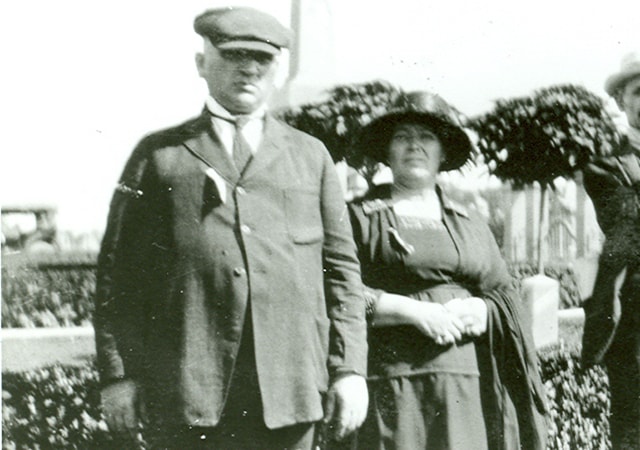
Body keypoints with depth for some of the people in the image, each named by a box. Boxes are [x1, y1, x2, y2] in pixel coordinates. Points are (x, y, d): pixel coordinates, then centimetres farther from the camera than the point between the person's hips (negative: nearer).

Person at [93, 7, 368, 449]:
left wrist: (349, 369, 2)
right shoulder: (158, 155, 10)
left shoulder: (311, 156, 15)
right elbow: (118, 273, 6)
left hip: (288, 385, 2)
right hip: (183, 387, -1)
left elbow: (342, 269, 11)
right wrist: (119, 374, -1)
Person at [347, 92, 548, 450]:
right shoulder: (360, 217, 7)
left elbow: (504, 296, 17)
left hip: (465, 379, 4)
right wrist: (414, 311, -12)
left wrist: (476, 312, -5)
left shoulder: (469, 223, 21)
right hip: (390, 376, -3)